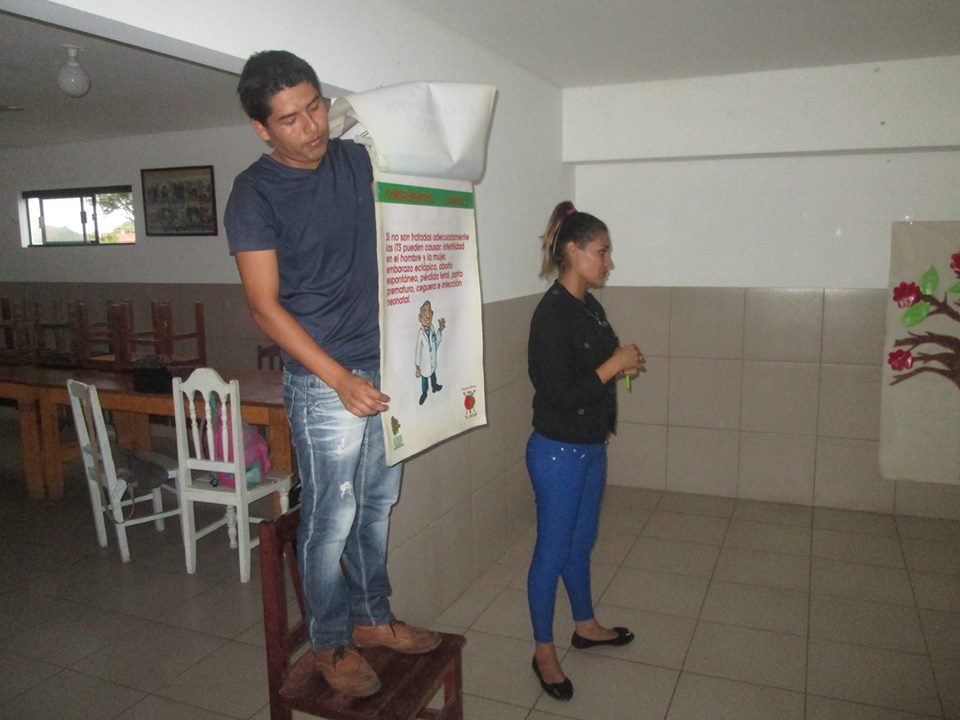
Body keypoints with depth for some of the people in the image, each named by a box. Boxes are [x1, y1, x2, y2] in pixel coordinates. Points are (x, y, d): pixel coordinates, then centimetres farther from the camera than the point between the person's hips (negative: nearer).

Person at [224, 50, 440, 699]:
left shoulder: (357, 161, 6)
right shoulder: (255, 194, -10)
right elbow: (265, 306, -13)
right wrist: (341, 380, -20)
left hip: (387, 367, 6)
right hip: (324, 379, -6)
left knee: (379, 504, 16)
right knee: (331, 520, 4)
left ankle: (373, 618, 35)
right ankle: (330, 644, 25)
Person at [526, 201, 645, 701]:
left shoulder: (591, 307, 6)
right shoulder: (552, 313, -22)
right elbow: (559, 396, -25)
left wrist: (625, 365, -1)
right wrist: (614, 365, -19)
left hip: (591, 448, 9)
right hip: (558, 452, -8)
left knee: (582, 542, 23)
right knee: (553, 551, 6)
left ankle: (585, 626, 43)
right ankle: (544, 652, 24)